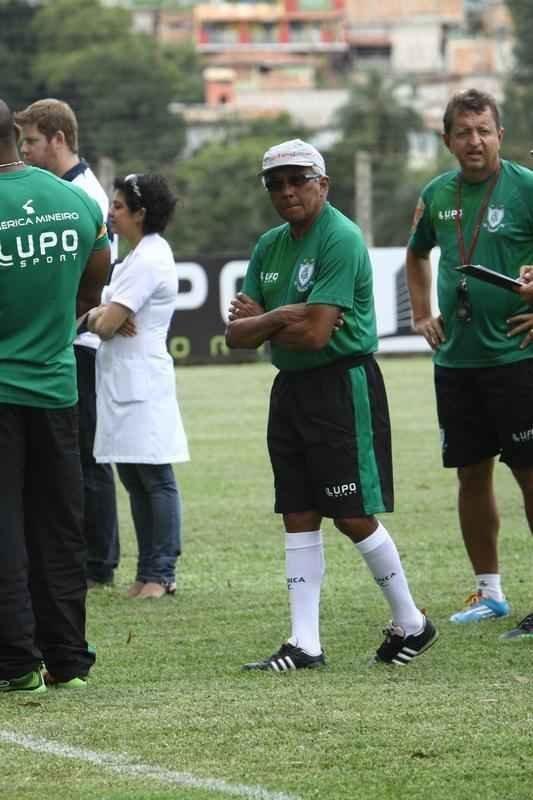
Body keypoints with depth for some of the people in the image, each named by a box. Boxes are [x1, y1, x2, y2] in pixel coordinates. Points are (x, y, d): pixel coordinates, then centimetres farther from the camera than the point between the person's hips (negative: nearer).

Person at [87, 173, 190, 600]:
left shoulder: (148, 260, -14)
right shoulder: (141, 254, 17)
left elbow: (106, 323, -18)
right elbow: (106, 315, 17)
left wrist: (100, 319, 3)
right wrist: (107, 317, -5)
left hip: (141, 384, -10)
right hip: (124, 384, 10)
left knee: (156, 480, -5)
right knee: (134, 478, 11)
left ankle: (161, 573, -3)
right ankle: (149, 571, 14)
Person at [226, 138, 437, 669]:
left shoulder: (340, 240, -15)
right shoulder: (269, 246, 11)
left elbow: (315, 333, -21)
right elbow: (236, 335, 7)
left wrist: (257, 320, -6)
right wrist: (280, 317, -13)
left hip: (343, 386, -8)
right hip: (290, 387, 8)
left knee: (352, 516, -5)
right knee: (299, 518, 5)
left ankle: (410, 623, 12)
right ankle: (304, 644, 6)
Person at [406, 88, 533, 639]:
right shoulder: (437, 195, 10)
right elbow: (416, 255, 29)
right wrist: (421, 315, 19)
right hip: (455, 359, 6)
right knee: (471, 474, 9)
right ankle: (488, 593, 19)